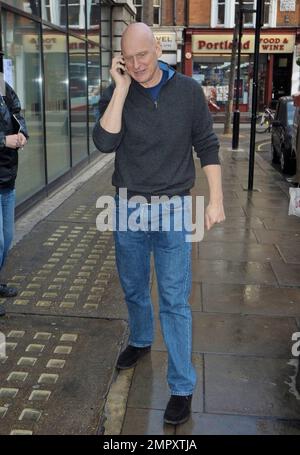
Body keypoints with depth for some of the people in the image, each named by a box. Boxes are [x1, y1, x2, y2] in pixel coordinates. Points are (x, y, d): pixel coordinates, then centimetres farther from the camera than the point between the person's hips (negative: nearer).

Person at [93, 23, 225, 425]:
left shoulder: (188, 90, -4)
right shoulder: (117, 94, -3)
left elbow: (207, 146, 0)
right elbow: (105, 143, -18)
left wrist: (216, 199, -5)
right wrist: (122, 88, -19)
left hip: (173, 211, -2)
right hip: (128, 209, 2)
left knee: (174, 301, 0)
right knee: (133, 288, 20)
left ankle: (182, 387, 13)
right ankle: (140, 341, 48)